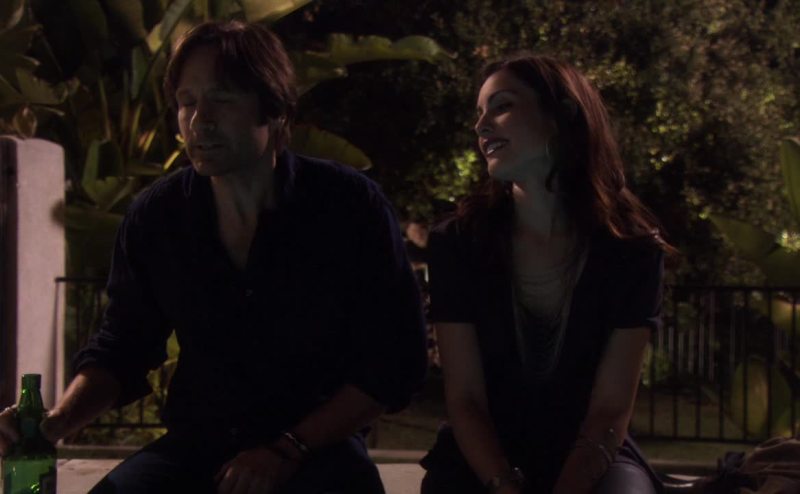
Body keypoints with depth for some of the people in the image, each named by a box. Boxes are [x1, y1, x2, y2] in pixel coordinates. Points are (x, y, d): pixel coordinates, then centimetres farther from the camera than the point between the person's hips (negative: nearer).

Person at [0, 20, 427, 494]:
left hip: (320, 448, -3)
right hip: (197, 444, 3)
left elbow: (395, 364, -7)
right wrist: (57, 421, -10)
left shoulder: (350, 207, -9)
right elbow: (122, 349, 10)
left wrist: (289, 450, -16)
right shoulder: (156, 217, 0)